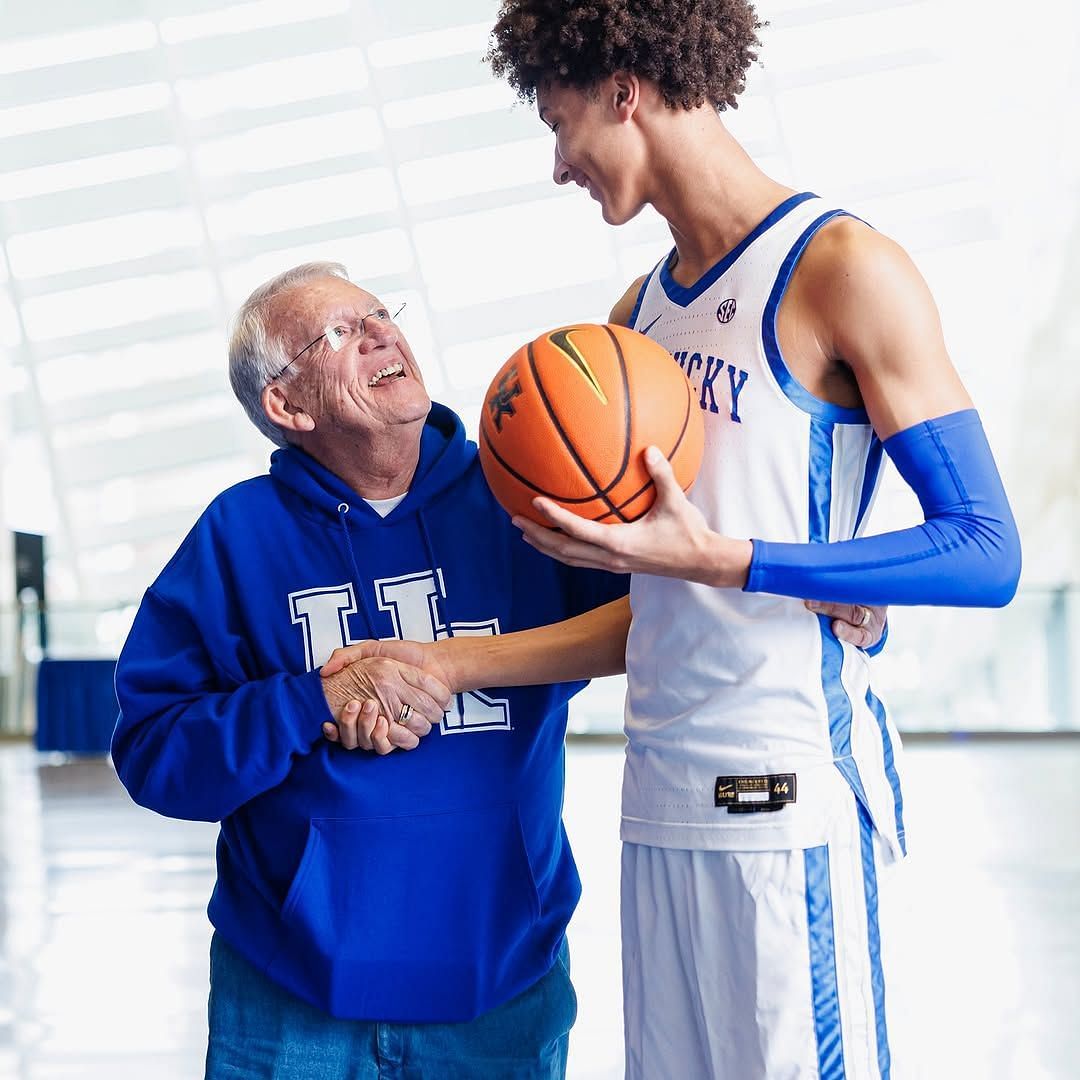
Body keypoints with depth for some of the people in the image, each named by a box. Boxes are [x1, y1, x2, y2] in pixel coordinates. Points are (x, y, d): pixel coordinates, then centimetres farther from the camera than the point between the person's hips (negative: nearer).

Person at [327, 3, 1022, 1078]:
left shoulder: (842, 271, -6)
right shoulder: (640, 310, 17)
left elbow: (985, 553, -12)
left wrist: (720, 559, -20)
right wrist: (450, 665, 12)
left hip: (791, 797, -7)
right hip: (662, 797, 7)